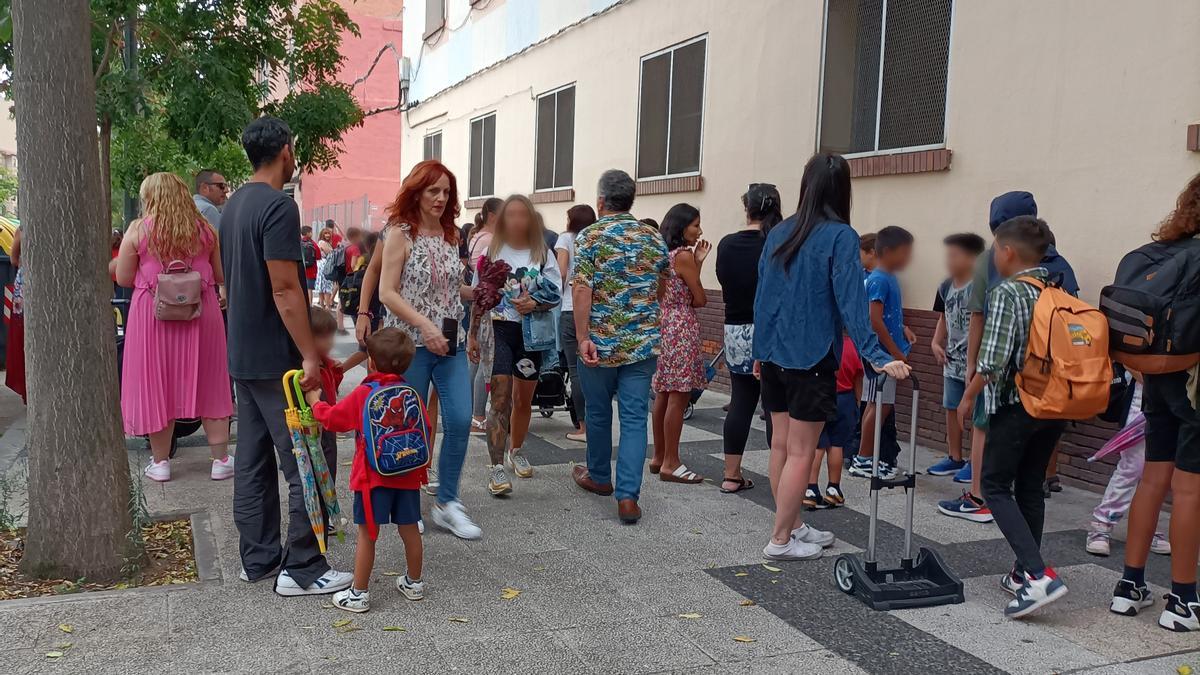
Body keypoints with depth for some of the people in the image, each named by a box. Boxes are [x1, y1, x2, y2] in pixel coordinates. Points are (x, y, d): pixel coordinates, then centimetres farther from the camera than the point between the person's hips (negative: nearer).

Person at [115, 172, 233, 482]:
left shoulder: (138, 230, -4)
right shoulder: (205, 229, 1)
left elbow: (123, 279, -1)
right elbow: (221, 275, 5)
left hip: (154, 314, -1)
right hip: (201, 313, 2)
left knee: (157, 385, 9)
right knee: (208, 384, 10)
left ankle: (160, 462, 18)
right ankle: (221, 460, 13)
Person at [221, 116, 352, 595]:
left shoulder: (233, 205, 13)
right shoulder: (279, 206, -16)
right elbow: (285, 290, -21)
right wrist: (310, 355, -19)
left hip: (243, 356, 10)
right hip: (277, 359, -10)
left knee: (252, 460, 13)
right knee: (304, 465, -3)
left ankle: (257, 557, 22)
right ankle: (302, 570, 2)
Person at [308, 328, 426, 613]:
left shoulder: (363, 394, -11)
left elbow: (332, 418, -2)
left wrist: (315, 401, 16)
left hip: (373, 476, -4)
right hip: (408, 475, 4)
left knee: (367, 533, 3)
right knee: (410, 529, 13)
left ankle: (358, 593, 9)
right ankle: (414, 583, 28)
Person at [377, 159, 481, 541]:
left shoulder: (450, 234, 10)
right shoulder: (400, 233, -6)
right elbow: (387, 292, -12)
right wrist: (425, 325, -21)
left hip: (451, 344, 5)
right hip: (411, 344, -5)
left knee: (460, 421, -3)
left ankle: (447, 503, 12)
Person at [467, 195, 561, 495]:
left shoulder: (543, 254, 3)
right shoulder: (492, 252, 4)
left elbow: (555, 296, 1)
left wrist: (535, 304, -20)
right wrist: (472, 335, 6)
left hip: (530, 332, 2)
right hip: (498, 329, -2)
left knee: (523, 399, 14)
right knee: (501, 397, -13)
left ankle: (515, 452, 36)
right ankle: (497, 468, -13)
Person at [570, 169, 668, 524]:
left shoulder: (590, 237, -6)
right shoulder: (654, 238, 5)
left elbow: (582, 290, -15)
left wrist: (583, 338, -15)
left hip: (601, 343, -2)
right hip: (643, 344, 2)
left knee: (598, 411, 16)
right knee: (634, 417, 2)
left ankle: (599, 476, 34)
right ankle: (628, 495, -5)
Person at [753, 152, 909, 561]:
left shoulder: (779, 233, 6)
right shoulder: (840, 237, -11)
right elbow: (850, 302, -19)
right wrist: (877, 357, -20)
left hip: (773, 357, 6)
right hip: (811, 360, -6)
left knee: (781, 445, 14)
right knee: (801, 452, 3)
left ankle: (793, 526, 28)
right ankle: (780, 541, 9)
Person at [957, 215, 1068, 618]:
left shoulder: (1006, 293, -15)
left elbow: (993, 360, -20)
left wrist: (968, 397, -7)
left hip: (1014, 404, -7)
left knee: (995, 486, 3)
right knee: (1030, 486, 17)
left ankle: (1039, 575, -10)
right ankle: (1025, 572, 24)